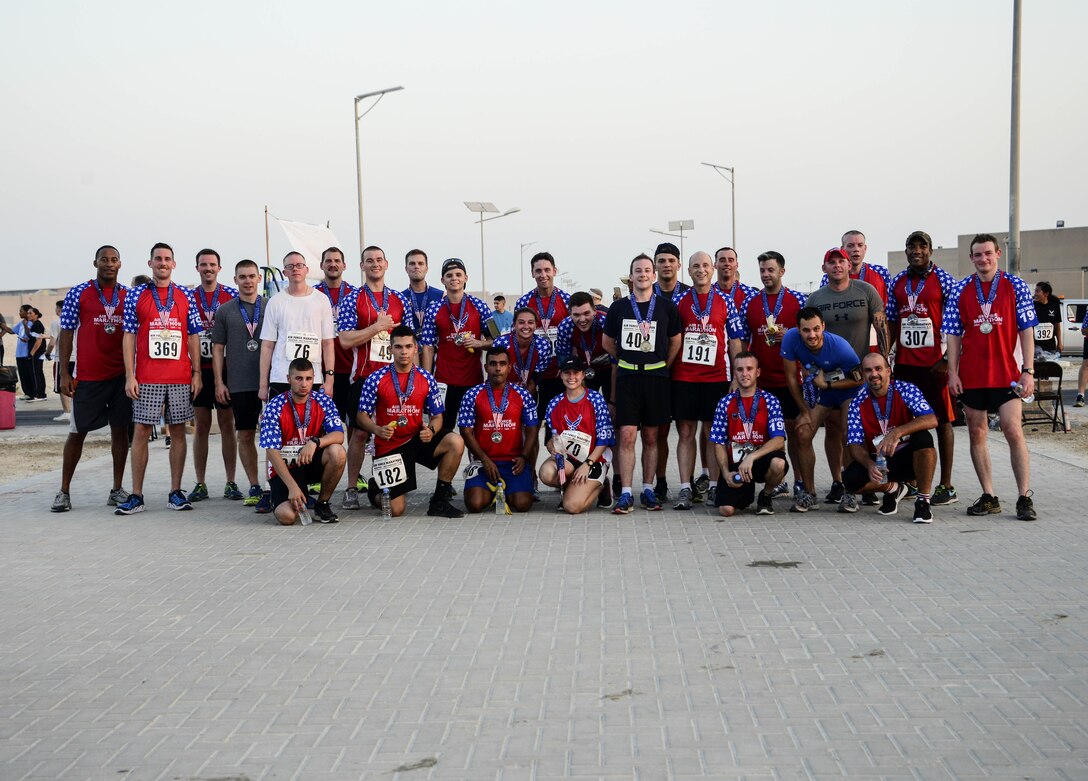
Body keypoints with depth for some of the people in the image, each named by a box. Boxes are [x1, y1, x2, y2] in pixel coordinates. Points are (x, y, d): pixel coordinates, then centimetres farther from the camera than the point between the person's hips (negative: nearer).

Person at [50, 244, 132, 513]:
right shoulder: (77, 294, 0)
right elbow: (67, 333, 1)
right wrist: (64, 373, -4)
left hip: (122, 375, 2)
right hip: (87, 376, -2)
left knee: (120, 429, 5)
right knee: (77, 431, 3)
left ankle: (117, 489, 12)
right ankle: (64, 491, 11)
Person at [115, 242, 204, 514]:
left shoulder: (186, 296, 9)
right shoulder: (135, 296, 5)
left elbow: (193, 336, 10)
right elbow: (129, 337, 3)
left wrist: (197, 372, 3)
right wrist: (129, 376, -4)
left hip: (181, 377, 2)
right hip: (146, 378, -1)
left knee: (178, 431, 5)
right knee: (141, 431, -1)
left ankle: (176, 492, 12)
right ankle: (136, 495, 4)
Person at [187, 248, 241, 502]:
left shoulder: (232, 296, 2)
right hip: (199, 370, 1)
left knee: (227, 426, 3)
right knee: (201, 427, 5)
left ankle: (231, 483, 9)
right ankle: (200, 484, 11)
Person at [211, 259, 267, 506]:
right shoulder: (225, 311, 8)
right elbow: (218, 348, 9)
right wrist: (219, 382, 2)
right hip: (239, 384, 1)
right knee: (245, 435, 5)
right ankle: (254, 487, 13)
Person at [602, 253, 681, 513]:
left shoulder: (667, 307, 4)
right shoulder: (619, 307, 5)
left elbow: (675, 341, 13)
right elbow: (607, 342, 16)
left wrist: (662, 365, 9)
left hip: (656, 377, 0)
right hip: (627, 377, 0)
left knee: (651, 437, 7)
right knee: (627, 436, -6)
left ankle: (648, 490, 16)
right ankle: (625, 494, -3)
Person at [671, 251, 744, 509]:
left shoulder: (725, 301, 6)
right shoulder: (680, 301, 7)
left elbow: (734, 341, 7)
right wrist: (667, 370, 3)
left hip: (716, 377, 0)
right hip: (683, 377, 1)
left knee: (713, 432, 3)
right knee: (686, 432, 1)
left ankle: (711, 483, 11)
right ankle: (685, 488, 3)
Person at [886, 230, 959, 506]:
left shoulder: (944, 280, -3)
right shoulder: (897, 282, 11)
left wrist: (947, 359, -13)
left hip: (935, 364, -5)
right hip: (904, 364, 5)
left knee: (942, 421, 1)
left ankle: (946, 487, 5)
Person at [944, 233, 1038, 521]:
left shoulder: (1015, 286, 2)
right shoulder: (960, 291, 6)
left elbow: (1026, 331, 0)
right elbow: (953, 335, 6)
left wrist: (1028, 371, -7)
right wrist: (952, 373, -1)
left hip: (1007, 374, -2)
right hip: (971, 376, 2)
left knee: (1014, 432, -9)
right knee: (977, 434, 5)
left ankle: (1025, 498, -2)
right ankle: (988, 497, 15)